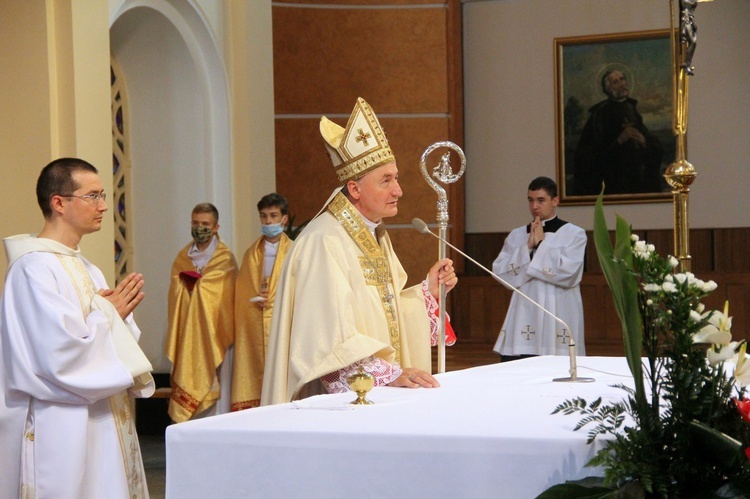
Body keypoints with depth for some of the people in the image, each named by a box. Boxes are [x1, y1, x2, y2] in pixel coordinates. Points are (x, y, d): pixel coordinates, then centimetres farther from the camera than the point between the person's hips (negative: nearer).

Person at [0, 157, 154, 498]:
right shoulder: (34, 269, -15)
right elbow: (62, 356, -24)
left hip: (103, 423, 9)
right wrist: (108, 314, -9)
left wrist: (117, 313, -4)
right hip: (63, 431, -9)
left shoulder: (85, 268, 13)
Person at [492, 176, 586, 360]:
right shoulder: (516, 236, 14)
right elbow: (500, 273, 2)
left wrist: (541, 244, -6)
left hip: (559, 319, -3)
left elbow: (568, 273, -12)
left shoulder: (574, 234, 3)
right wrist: (528, 247, -6)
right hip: (524, 317, 3)